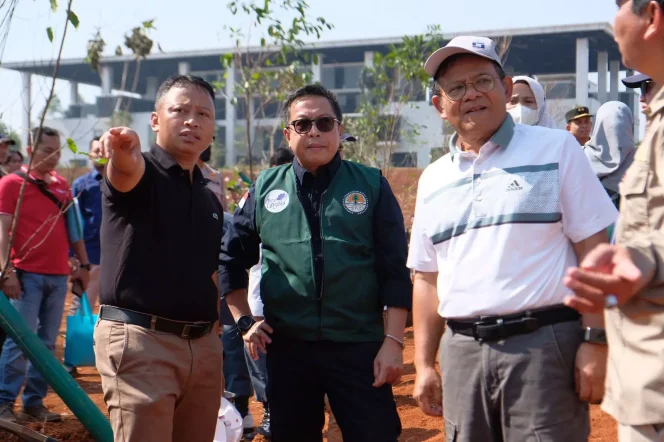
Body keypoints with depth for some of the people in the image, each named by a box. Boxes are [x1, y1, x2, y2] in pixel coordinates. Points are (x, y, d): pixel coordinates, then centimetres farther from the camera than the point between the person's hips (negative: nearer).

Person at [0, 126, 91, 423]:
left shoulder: (62, 186, 14)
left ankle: (34, 403, 15)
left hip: (59, 276, 6)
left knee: (47, 343, 8)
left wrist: (84, 264, 15)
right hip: (27, 275, -5)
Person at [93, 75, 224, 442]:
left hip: (203, 346, 7)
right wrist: (124, 155, -53)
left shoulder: (210, 200, 16)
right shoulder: (139, 173, -5)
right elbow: (125, 171, -30)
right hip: (139, 341, -7)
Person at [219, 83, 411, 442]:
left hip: (359, 346, -2)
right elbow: (230, 256, 15)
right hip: (287, 347, 2)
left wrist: (393, 340, -8)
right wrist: (244, 320, 6)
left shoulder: (371, 186, 1)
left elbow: (394, 270, -2)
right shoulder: (266, 188, 6)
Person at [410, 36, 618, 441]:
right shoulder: (433, 179, 15)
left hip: (543, 344, -4)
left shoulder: (555, 148, 2)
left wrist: (597, 342, -11)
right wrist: (424, 364, 11)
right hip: (462, 348, 5)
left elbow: (595, 251, -4)